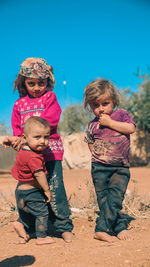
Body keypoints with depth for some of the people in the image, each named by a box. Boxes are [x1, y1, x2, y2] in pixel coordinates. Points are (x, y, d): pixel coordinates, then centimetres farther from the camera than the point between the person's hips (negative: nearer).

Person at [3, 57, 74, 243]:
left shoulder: (50, 97, 3)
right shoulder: (19, 104, 15)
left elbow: (48, 122, -10)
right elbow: (16, 128, 14)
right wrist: (15, 139, -10)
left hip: (50, 151, -3)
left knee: (55, 189, -5)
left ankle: (64, 227, 8)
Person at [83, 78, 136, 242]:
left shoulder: (121, 114, 3)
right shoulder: (92, 125, 5)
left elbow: (131, 128, -12)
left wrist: (110, 123, -11)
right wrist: (98, 154, -1)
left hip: (121, 167, -1)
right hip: (100, 167, 1)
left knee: (115, 197, -9)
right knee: (103, 199, 1)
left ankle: (102, 229, 0)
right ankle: (120, 227, 12)